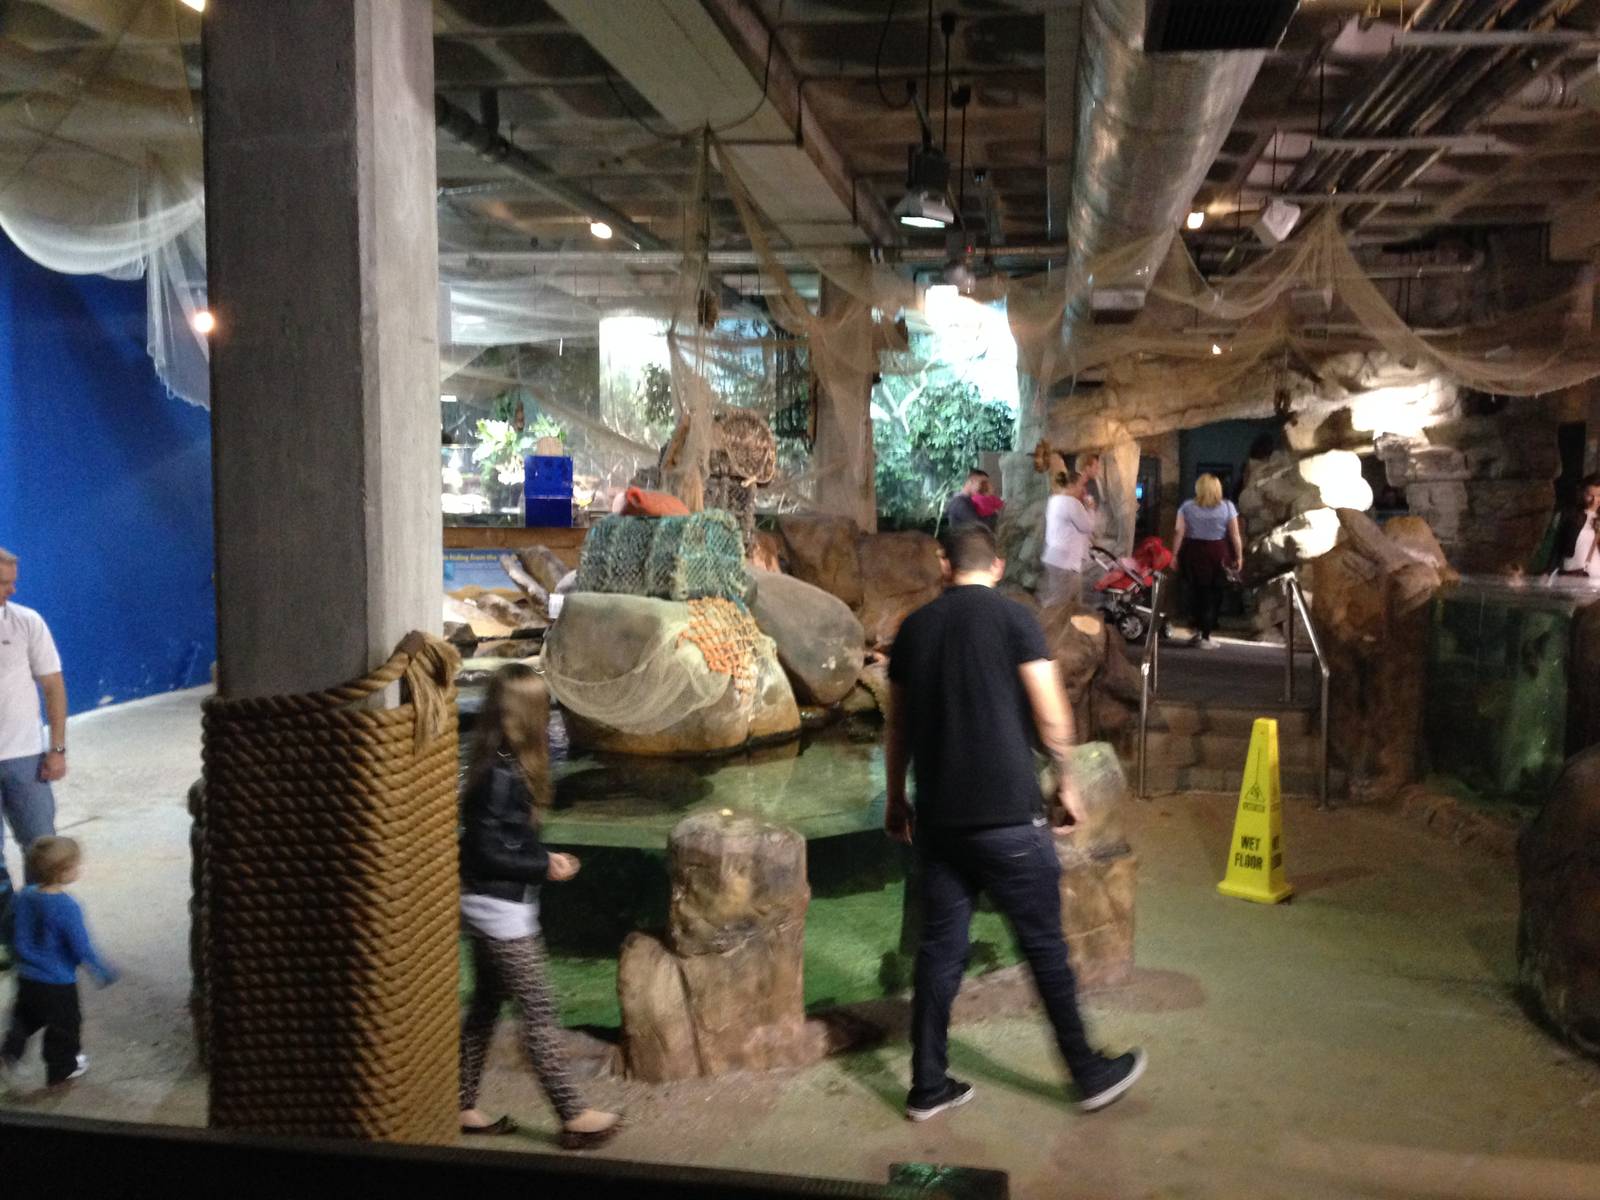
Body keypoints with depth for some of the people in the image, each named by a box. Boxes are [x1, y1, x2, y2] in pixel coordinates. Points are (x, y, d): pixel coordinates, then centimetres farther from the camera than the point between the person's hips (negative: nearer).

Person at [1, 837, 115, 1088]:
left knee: (24, 1018, 29)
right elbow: (81, 948, -22)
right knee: (64, 1025, 16)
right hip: (58, 983, -5)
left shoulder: (24, 896, -8)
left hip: (26, 979, 6)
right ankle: (62, 1068, 30)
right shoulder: (67, 907, -27)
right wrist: (104, 973, -8)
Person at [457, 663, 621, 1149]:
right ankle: (573, 1117, 7)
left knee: (485, 1004, 17)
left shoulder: (495, 766, 5)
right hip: (502, 910, -10)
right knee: (538, 1011, -1)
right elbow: (489, 853, -23)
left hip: (487, 907, 10)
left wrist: (543, 857, 5)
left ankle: (463, 1108, 27)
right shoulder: (504, 776, -23)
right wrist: (545, 868, -13)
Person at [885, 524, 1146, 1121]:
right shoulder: (1013, 618, -6)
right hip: (1008, 815, -4)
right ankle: (1090, 1074, 21)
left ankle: (928, 1086, 18)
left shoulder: (914, 628, 7)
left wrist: (896, 799, 23)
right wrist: (1067, 783, 4)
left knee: (939, 947, 11)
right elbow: (1053, 718, -10)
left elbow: (898, 726, 12)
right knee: (1044, 945, 8)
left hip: (939, 819, 4)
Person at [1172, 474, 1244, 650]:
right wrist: (1239, 556, 6)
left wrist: (1174, 555, 5)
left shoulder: (1187, 507, 0)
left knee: (1195, 593, 16)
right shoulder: (1227, 507, -2)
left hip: (1192, 553, 1)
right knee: (1213, 595, 6)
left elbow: (1179, 533, -3)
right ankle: (1205, 637, 3)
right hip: (1218, 555, -1)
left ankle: (1198, 631, 16)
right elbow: (1235, 535, -2)